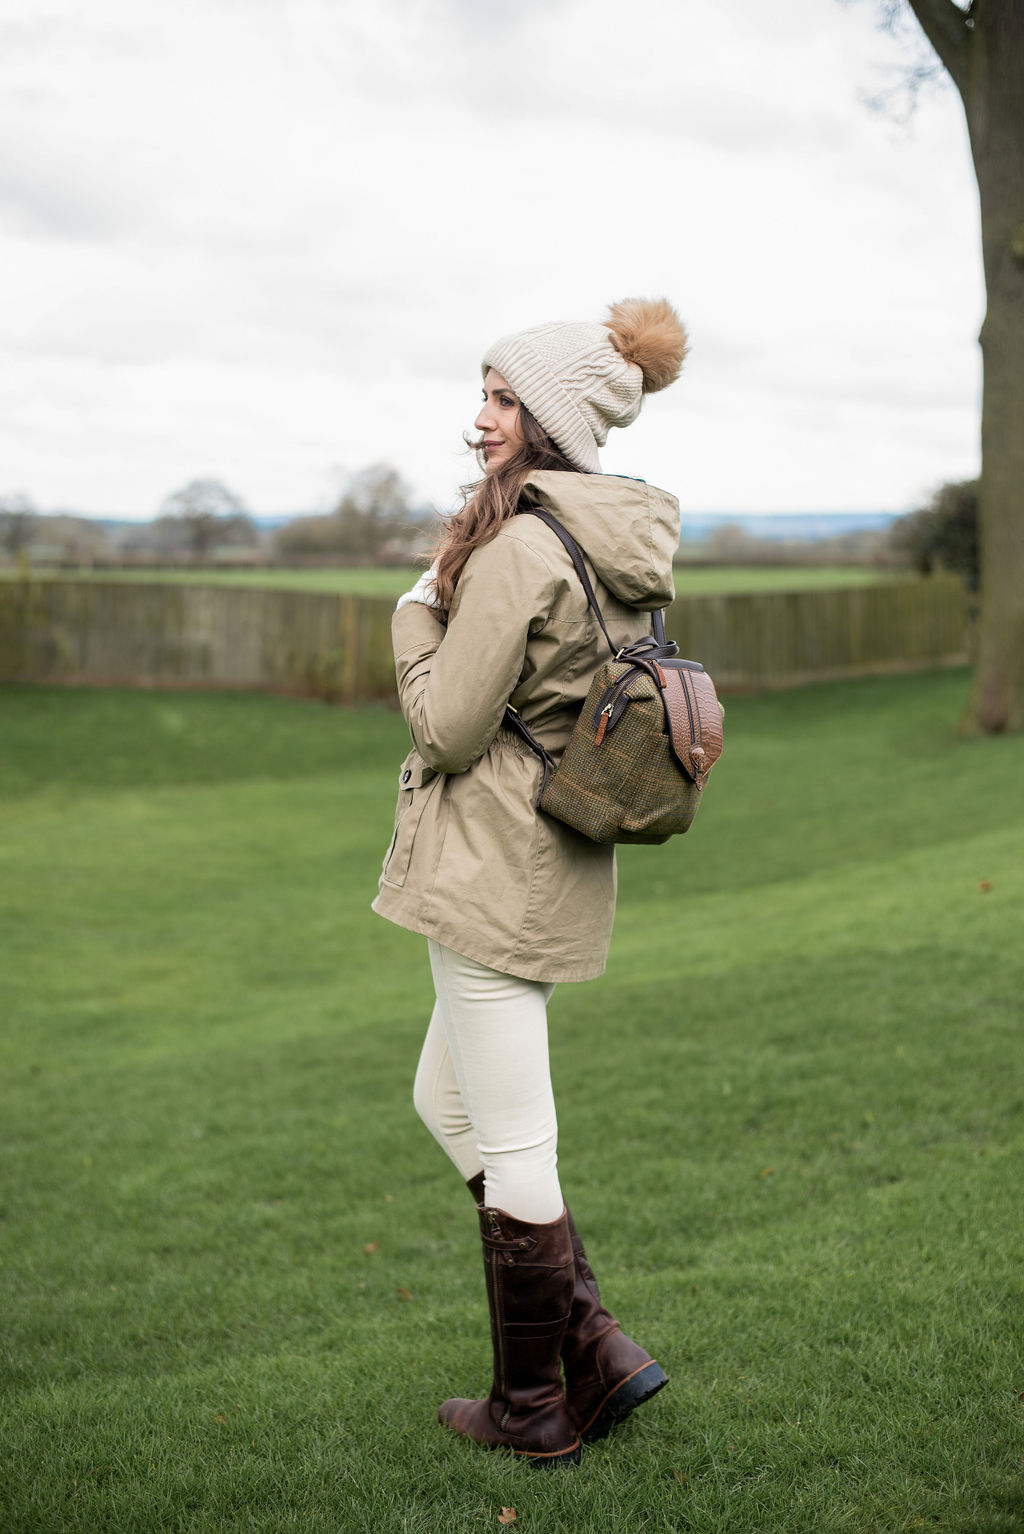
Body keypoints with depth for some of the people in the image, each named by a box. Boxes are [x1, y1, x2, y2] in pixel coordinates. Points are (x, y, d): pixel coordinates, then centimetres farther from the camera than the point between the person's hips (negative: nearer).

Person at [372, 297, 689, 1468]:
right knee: (448, 1104, 21)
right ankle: (593, 1349, 22)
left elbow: (447, 726, -16)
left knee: (511, 1149, 3)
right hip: (558, 870, 10)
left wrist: (415, 616, -3)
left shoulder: (518, 549, -19)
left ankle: (534, 1409, 19)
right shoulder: (624, 547, 10)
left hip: (493, 874, -10)